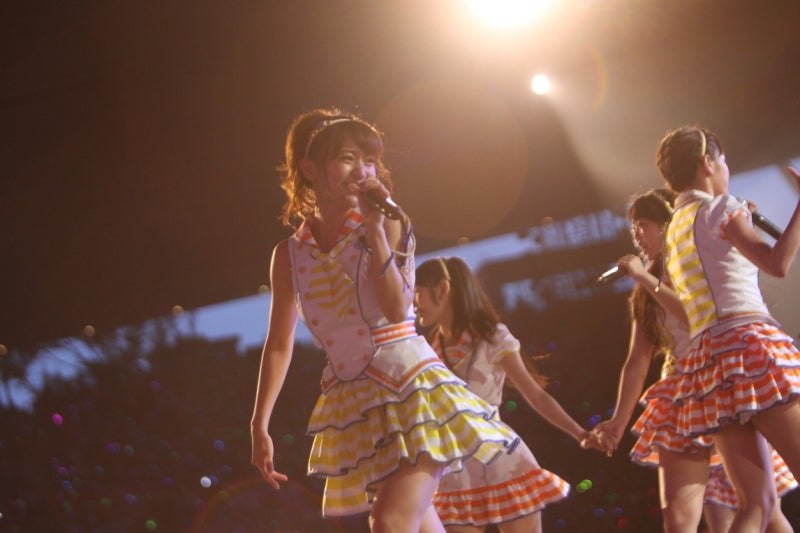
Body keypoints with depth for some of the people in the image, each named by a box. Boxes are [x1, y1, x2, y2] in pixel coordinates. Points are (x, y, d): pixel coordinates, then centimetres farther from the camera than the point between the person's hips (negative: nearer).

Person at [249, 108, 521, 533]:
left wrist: (375, 228, -20)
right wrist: (260, 425, 7)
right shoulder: (290, 254, 5)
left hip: (412, 389, -3)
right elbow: (279, 344, 10)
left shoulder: (388, 227, -2)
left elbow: (397, 309, -17)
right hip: (355, 408, 4)